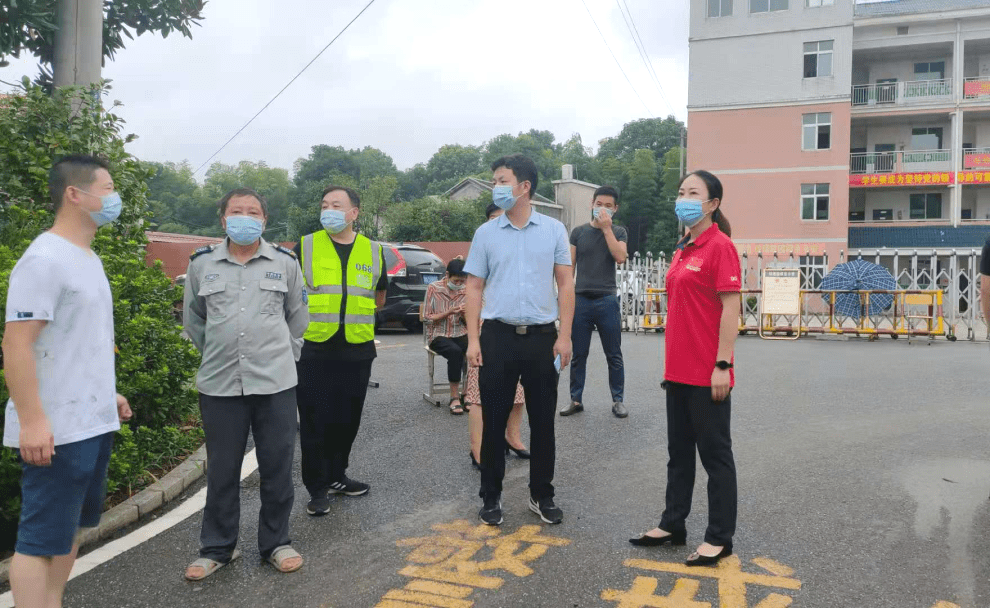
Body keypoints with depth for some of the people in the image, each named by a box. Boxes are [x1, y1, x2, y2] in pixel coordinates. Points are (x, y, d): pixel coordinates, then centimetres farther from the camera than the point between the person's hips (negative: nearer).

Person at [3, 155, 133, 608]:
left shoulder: (88, 259, 14)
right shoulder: (45, 259, -15)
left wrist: (108, 393, 23)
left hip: (94, 423, 10)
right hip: (57, 429, -9)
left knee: (71, 528, 18)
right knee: (41, 539, -1)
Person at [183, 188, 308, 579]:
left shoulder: (285, 262, 5)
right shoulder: (202, 263, 6)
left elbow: (297, 318, 15)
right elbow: (193, 320, 17)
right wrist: (218, 353, 14)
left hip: (275, 382, 0)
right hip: (219, 384, 1)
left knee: (277, 468, 6)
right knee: (221, 470, 9)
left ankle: (276, 543, 23)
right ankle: (217, 548, 26)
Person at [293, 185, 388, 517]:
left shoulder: (373, 251, 8)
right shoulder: (305, 246, 0)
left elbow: (380, 295, 23)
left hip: (357, 351, 3)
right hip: (314, 350, -3)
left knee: (348, 419, 12)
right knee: (315, 421, 2)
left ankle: (336, 476, 30)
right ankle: (317, 488, 15)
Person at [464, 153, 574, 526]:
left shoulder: (553, 230, 3)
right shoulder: (486, 233, 4)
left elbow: (566, 285, 4)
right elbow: (474, 288, 5)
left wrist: (564, 337, -4)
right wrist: (473, 339, -3)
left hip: (542, 337, 0)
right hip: (498, 336, 0)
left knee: (543, 421, 8)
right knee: (494, 421, 6)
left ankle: (541, 495, 24)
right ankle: (491, 497, 20)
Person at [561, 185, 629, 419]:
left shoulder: (618, 231, 7)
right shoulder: (578, 232, 7)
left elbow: (620, 257, -12)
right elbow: (569, 267, 7)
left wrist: (606, 228, -11)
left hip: (607, 301, -1)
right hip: (580, 300, 1)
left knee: (614, 355, 4)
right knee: (578, 354, 6)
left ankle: (617, 400, 14)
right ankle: (576, 400, 15)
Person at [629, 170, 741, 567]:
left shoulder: (720, 247, -11)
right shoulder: (683, 249, 13)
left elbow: (730, 309, -15)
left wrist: (722, 365, -18)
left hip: (707, 372, -8)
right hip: (679, 370, 8)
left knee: (714, 452, 4)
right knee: (679, 449, 16)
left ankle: (719, 538, 17)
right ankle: (673, 524, 29)